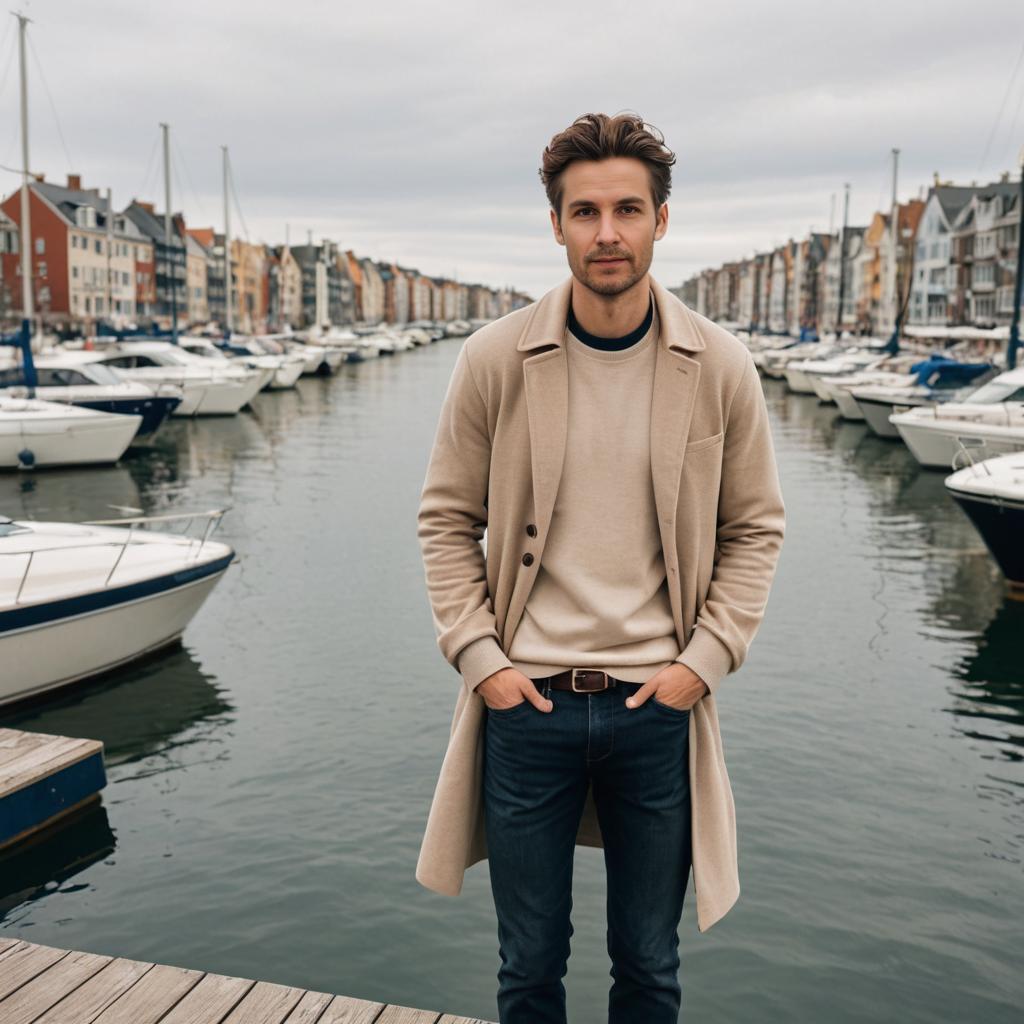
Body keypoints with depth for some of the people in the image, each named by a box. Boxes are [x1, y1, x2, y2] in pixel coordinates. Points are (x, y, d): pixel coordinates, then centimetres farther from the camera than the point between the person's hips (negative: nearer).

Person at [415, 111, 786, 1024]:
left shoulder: (721, 368, -3)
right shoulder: (495, 360, -5)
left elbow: (755, 528, 4)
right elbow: (447, 520, 2)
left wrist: (704, 660, -5)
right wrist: (478, 656, -6)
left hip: (657, 706, 1)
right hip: (527, 702, 0)